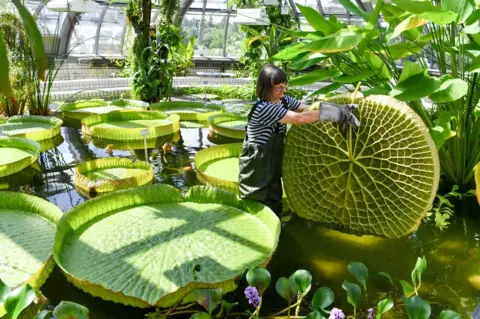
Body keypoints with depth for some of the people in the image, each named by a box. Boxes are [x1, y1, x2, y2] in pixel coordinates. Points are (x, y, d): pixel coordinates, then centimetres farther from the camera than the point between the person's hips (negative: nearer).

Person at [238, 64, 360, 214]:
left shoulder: (283, 100, 2)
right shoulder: (263, 108, -26)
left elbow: (309, 109, -3)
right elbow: (300, 118, -30)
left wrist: (340, 109, -17)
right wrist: (338, 114, -27)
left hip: (272, 162, 8)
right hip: (257, 166, -8)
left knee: (273, 206, 18)